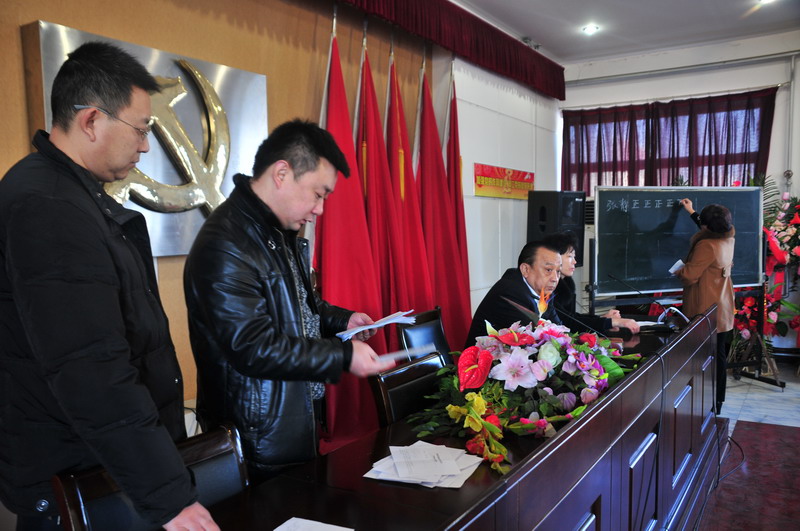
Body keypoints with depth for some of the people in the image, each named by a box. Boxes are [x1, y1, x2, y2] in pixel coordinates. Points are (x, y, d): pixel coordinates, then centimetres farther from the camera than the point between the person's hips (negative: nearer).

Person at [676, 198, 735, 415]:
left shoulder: (707, 246, -22)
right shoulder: (728, 239, 3)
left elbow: (689, 275, -19)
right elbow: (712, 228, 27)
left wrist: (678, 271, 3)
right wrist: (691, 211, 36)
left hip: (706, 311, -9)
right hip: (722, 310, 9)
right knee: (719, 354, 13)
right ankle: (718, 400, 23)